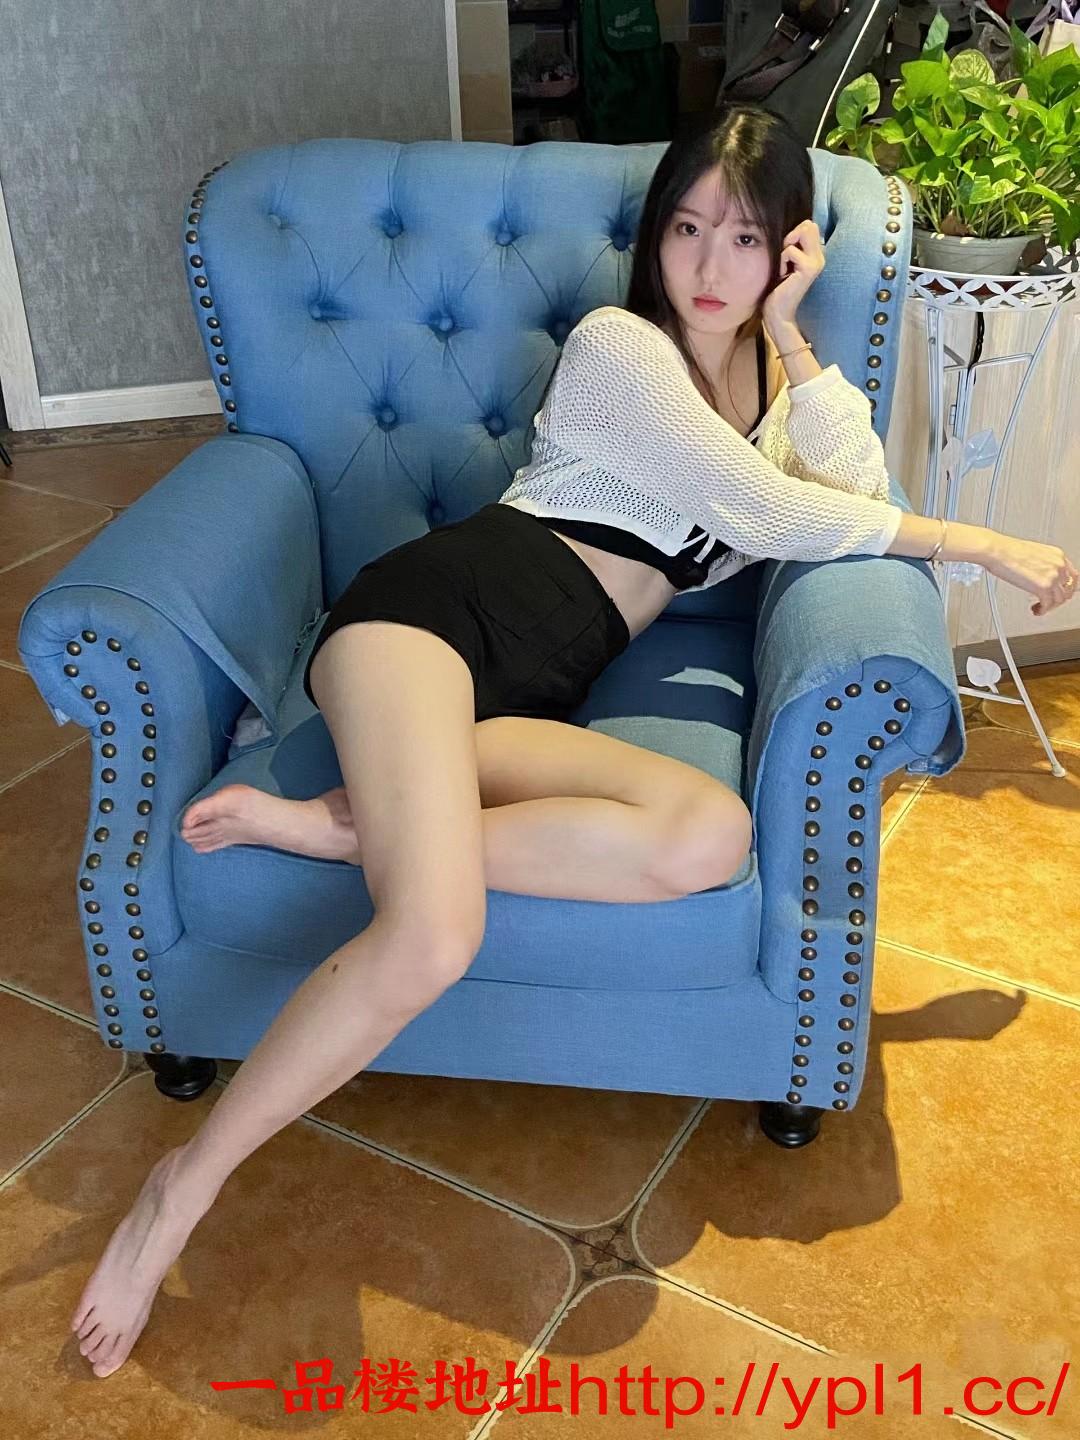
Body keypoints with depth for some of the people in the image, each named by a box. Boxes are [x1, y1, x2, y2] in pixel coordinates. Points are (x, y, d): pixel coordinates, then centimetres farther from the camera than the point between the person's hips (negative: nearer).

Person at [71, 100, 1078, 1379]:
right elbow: (768, 514, -7)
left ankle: (346, 825, -20)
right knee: (434, 937, -32)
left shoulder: (769, 373, 25)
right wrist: (973, 542, 0)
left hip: (534, 693, 6)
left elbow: (859, 498, 6)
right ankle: (183, 1185, -10)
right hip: (444, 602, -5)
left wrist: (789, 334, 2)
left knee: (711, 840, -29)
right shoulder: (618, 344, 3)